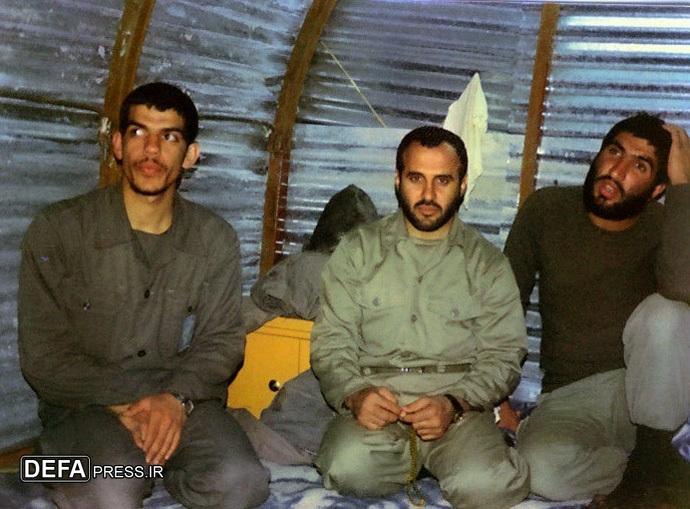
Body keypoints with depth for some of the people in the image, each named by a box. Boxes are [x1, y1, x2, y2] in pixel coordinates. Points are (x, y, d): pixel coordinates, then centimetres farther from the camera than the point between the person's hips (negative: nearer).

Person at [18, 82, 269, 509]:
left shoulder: (216, 239, 5)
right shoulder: (56, 232, -2)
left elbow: (221, 341, 4)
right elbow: (44, 355, -3)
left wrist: (177, 397, -18)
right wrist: (125, 406, -18)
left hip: (184, 399, 3)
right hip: (86, 404, -3)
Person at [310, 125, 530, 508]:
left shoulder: (488, 264, 11)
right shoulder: (358, 249, 11)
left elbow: (503, 355, 4)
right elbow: (331, 340, 5)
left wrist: (454, 404, -16)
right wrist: (354, 394, -16)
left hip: (458, 402, 1)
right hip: (373, 397, 0)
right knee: (349, 469, -31)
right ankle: (423, 460, 0)